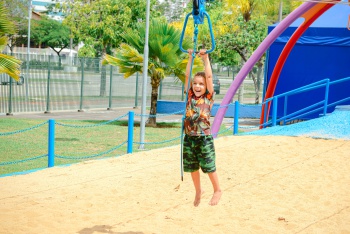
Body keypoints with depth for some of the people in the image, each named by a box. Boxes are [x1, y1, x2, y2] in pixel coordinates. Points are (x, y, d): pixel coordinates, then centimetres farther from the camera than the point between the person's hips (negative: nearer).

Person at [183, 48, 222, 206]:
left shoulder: (208, 98, -2)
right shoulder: (190, 97, 6)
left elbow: (209, 76, -8)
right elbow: (187, 76, 3)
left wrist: (206, 59, -7)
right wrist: (190, 58, 1)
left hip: (204, 138, -4)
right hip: (189, 138, 4)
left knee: (209, 167, 1)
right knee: (192, 168, 11)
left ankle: (217, 191, 19)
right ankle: (198, 191, 29)